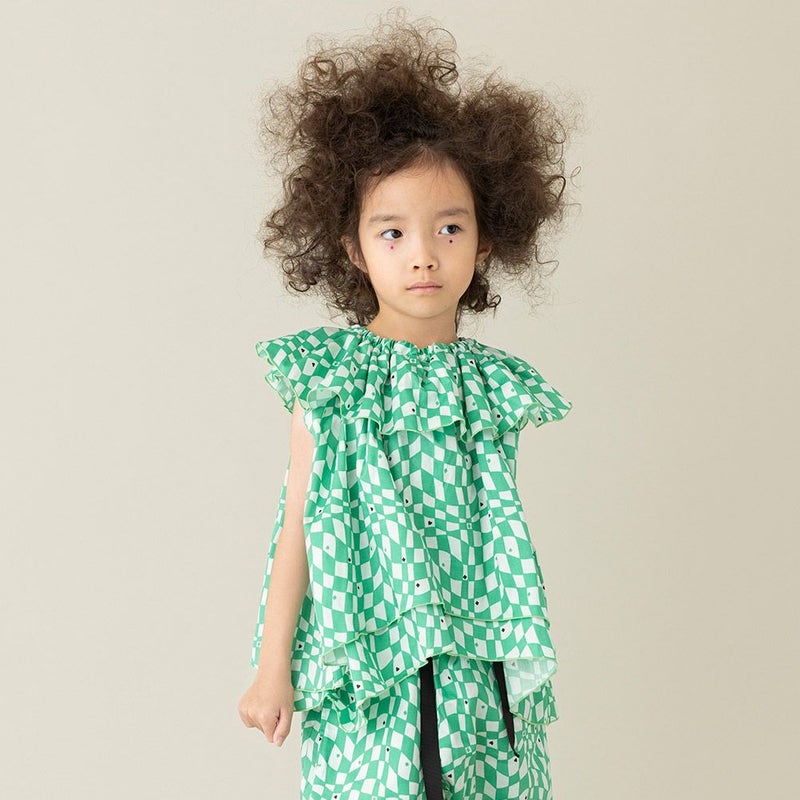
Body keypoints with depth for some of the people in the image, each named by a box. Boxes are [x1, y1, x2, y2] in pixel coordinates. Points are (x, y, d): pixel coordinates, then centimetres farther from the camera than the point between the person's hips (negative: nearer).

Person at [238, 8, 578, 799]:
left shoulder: (496, 384, 4)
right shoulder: (330, 378, -5)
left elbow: (502, 537, 10)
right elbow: (299, 529, -2)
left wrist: (521, 662, 13)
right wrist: (274, 666, 0)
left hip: (484, 672, 3)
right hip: (369, 671, -3)